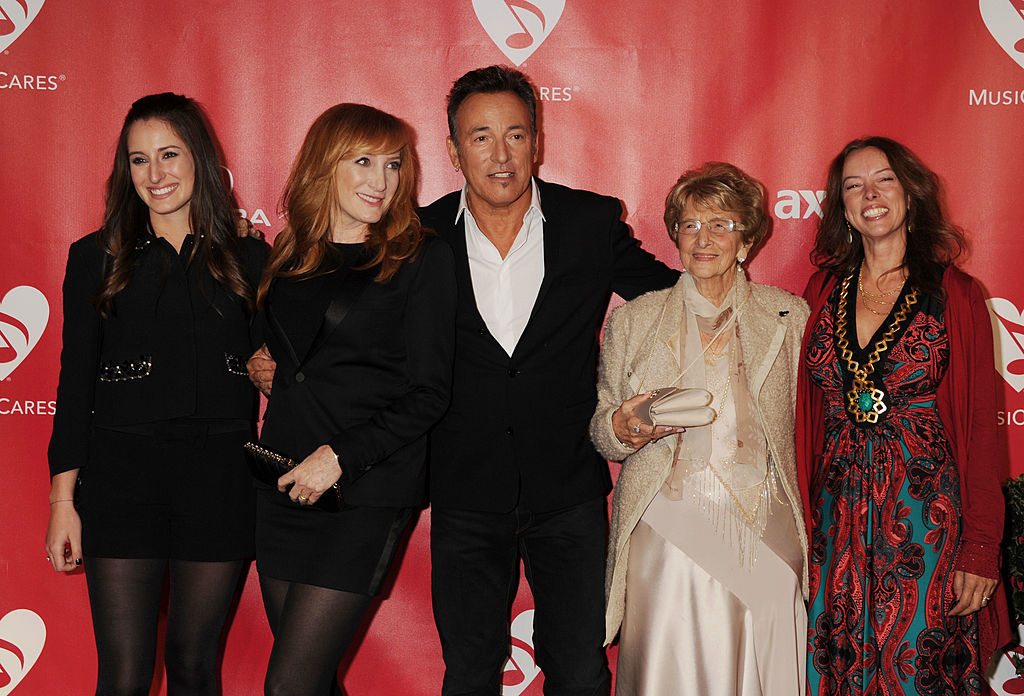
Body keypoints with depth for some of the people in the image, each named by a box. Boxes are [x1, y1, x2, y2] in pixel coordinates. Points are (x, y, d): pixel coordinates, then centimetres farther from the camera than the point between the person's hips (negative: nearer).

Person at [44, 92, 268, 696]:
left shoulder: (249, 257, 7)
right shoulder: (97, 258, 5)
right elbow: (76, 381, 4)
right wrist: (63, 498, 0)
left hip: (221, 477, 1)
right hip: (122, 472, -1)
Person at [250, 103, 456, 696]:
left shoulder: (422, 256, -4)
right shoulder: (289, 257, 12)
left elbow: (430, 392, -8)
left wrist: (340, 457, -14)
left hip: (367, 494, -5)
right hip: (283, 487, 5)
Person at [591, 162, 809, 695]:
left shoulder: (788, 316, 7)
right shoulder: (633, 320, 7)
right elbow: (600, 431, 11)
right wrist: (625, 427, -11)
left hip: (765, 535, 0)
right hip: (666, 536, 0)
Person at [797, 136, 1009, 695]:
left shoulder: (955, 294, -2)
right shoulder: (823, 291, 7)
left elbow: (981, 428, -3)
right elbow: (806, 418, 10)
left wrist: (981, 550, -7)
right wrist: (799, 526, 5)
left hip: (927, 521, -3)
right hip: (837, 522, 3)